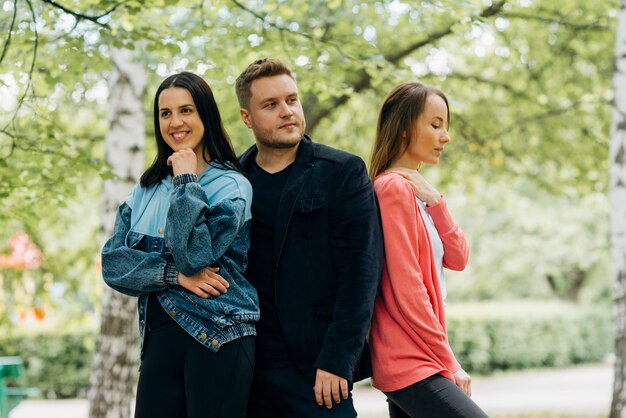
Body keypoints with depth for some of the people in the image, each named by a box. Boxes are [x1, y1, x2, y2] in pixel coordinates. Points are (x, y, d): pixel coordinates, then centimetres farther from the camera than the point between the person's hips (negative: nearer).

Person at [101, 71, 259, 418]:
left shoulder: (231, 184, -3)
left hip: (217, 337, -5)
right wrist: (173, 274, -12)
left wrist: (186, 181, -9)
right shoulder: (147, 189, 13)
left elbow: (195, 256, -18)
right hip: (159, 338, 5)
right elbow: (113, 262, 3)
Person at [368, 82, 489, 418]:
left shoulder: (416, 189, 17)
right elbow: (406, 290, -18)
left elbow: (457, 259, 9)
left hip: (411, 364, 9)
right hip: (411, 365, -9)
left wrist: (434, 202, -5)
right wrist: (449, 364, -13)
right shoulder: (394, 188, -13)